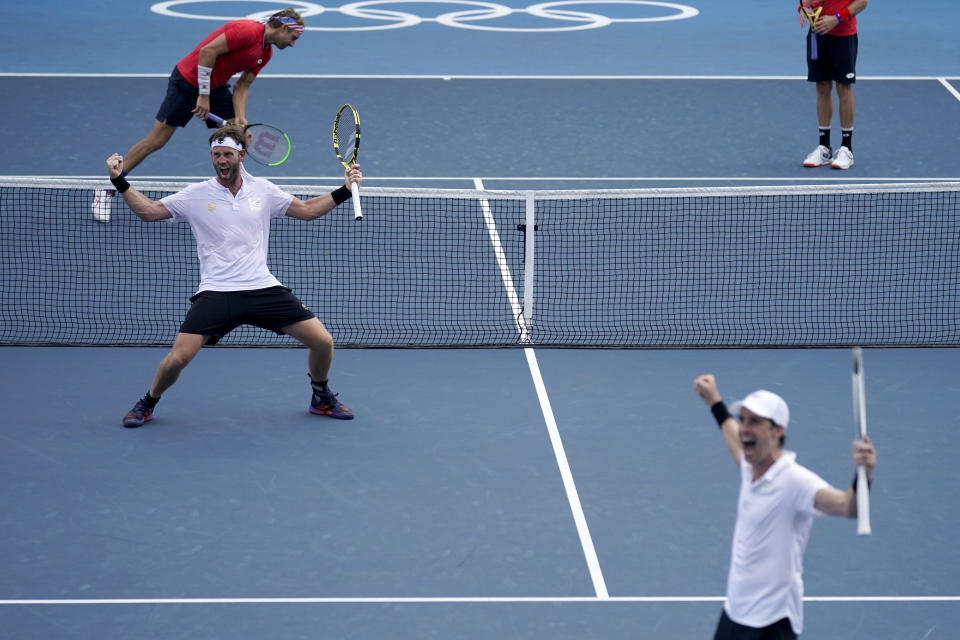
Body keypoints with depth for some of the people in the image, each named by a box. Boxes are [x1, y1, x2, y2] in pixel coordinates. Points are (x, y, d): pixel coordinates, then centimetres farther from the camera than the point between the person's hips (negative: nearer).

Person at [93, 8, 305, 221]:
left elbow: (242, 86, 5)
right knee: (156, 140, -6)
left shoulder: (266, 53, 3)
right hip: (188, 81, -8)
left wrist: (240, 118, -11)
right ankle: (107, 190, 5)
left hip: (217, 87, 8)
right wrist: (203, 96, -24)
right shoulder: (247, 31, -24)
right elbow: (207, 51, -27)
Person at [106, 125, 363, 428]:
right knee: (178, 357, -18)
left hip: (263, 288, 2)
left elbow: (307, 209, 19)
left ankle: (322, 398, 25)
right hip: (216, 293, -2)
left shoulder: (263, 190, 9)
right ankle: (147, 404, 13)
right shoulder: (197, 195, 3)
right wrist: (119, 181, -8)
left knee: (322, 341, -5)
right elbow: (148, 210, 4)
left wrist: (345, 190, 10)